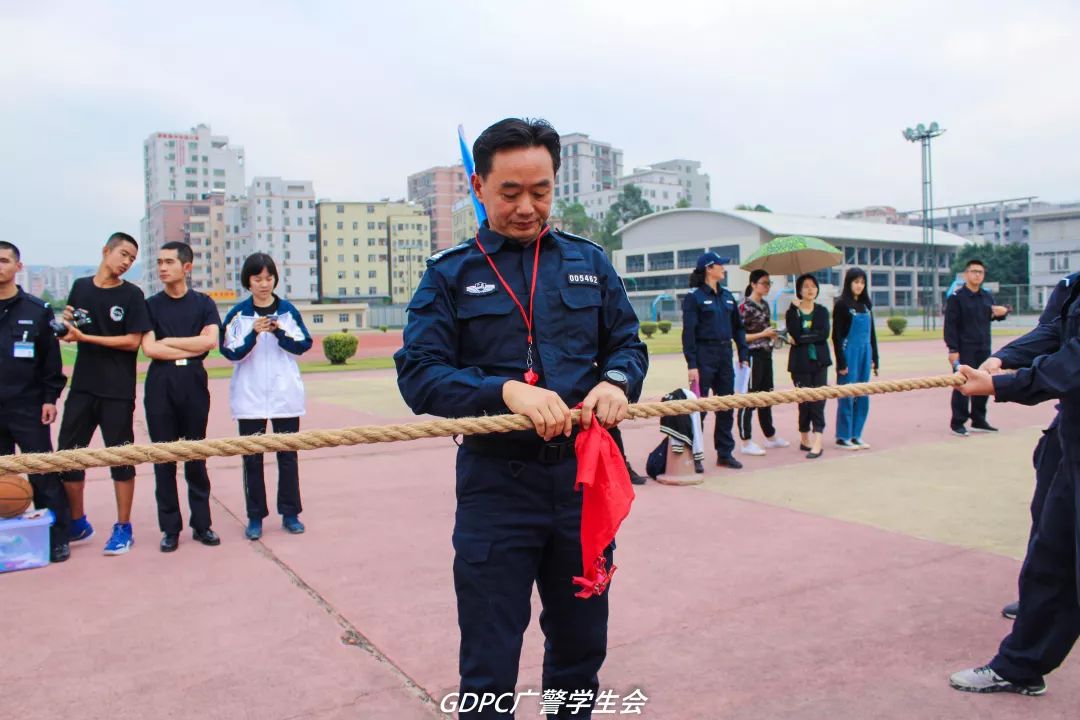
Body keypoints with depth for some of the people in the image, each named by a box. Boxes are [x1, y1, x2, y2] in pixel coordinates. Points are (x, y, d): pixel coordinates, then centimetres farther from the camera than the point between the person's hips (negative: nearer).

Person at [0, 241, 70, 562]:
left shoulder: (38, 310, 1)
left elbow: (51, 358, 2)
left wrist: (50, 398, -3)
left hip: (28, 407, -3)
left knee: (43, 476, -1)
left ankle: (57, 537, 7)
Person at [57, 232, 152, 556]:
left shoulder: (131, 295, -4)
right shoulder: (80, 287, 9)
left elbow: (133, 341, -11)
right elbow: (71, 333, 17)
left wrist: (86, 337, -14)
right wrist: (66, 324, -5)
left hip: (118, 391, -4)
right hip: (82, 387, 4)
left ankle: (123, 528, 13)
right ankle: (78, 523, 25)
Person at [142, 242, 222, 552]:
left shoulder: (203, 303, 7)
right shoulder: (151, 305, 7)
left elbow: (210, 340, -9)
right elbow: (149, 348, -5)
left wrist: (169, 341, -5)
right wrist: (190, 349, -5)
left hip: (194, 384, -1)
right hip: (160, 386, 1)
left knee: (196, 457, 6)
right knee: (163, 458, 3)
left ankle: (201, 523, 13)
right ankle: (170, 527, 12)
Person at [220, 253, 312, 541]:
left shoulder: (288, 310, 3)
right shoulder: (238, 313, 0)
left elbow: (304, 345, 1)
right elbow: (231, 352, -5)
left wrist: (279, 332, -14)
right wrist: (254, 334, -20)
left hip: (286, 395, 1)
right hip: (249, 397, -1)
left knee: (288, 455, 6)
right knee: (252, 458, 4)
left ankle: (290, 513, 15)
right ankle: (255, 517, 13)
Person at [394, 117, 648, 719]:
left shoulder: (589, 261, 8)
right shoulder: (450, 273, -1)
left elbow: (629, 344, 12)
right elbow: (418, 374, -9)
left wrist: (616, 381, -12)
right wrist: (506, 389, -25)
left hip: (583, 476, 3)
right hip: (496, 485, -3)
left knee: (581, 649, 20)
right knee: (489, 668, 9)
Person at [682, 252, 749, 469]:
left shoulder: (727, 295, 11)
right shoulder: (694, 296, -7)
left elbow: (738, 327, 16)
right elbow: (688, 331, -11)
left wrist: (743, 355, 8)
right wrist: (691, 365, -16)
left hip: (725, 355, 6)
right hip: (704, 355, -6)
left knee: (727, 406, 9)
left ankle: (725, 453, 19)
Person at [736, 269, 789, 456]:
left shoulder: (765, 304, 12)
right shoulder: (745, 306, -13)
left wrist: (772, 334, 5)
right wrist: (762, 334, -18)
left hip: (766, 355, 8)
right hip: (752, 356, -8)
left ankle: (770, 437, 28)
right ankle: (746, 442, 3)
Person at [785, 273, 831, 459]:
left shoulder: (822, 311, 9)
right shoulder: (792, 312, 3)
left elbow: (825, 334, -8)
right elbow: (794, 333, -15)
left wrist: (801, 338, -13)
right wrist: (796, 309, -14)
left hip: (819, 362, 1)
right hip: (800, 362, -1)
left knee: (818, 401, -8)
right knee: (804, 401, 2)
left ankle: (817, 443, -12)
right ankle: (805, 439, 19)